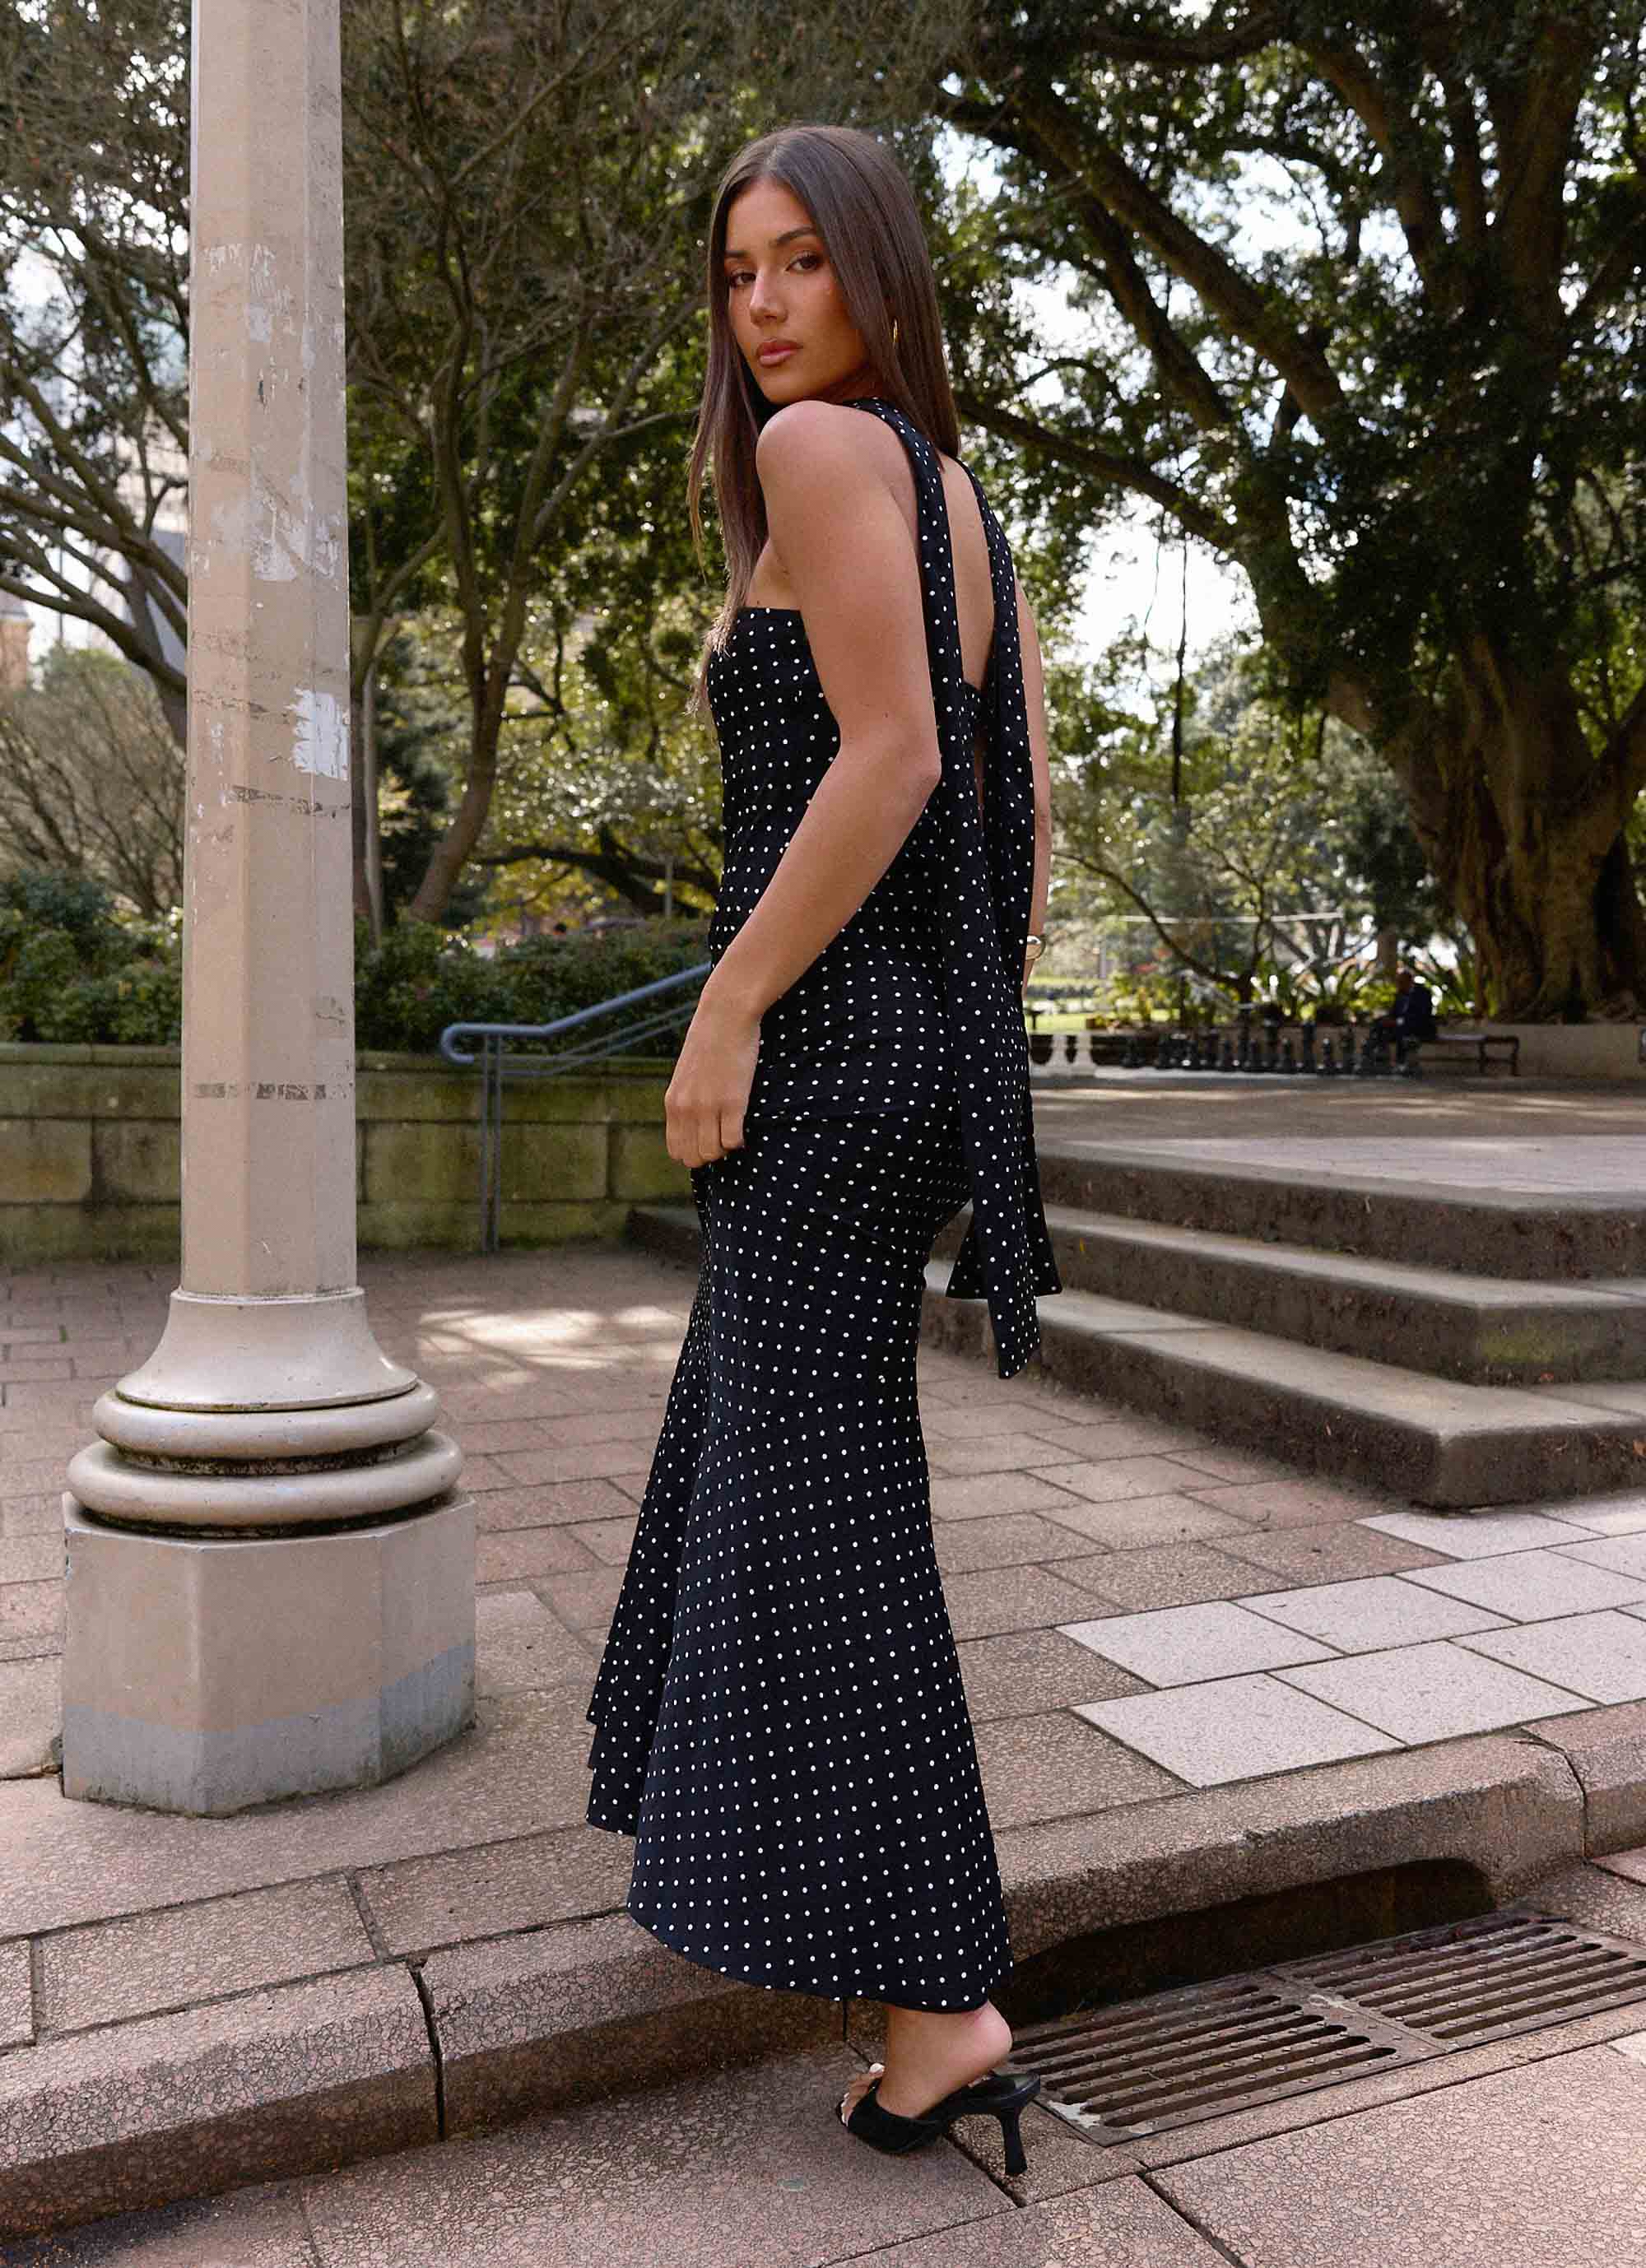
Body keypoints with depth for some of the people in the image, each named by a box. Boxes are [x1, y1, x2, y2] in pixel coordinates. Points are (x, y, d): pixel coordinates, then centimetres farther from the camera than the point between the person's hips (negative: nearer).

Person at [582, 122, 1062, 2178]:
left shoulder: (822, 445, -8)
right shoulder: (963, 496, 18)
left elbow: (886, 757, -19)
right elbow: (1027, 802, 14)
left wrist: (726, 1008, -16)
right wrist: (982, 1043, 17)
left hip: (830, 1028, -10)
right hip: (933, 1026, 10)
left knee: (814, 1493, -5)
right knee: (744, 1425, 24)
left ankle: (942, 2004, 2)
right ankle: (746, 1806, 45)